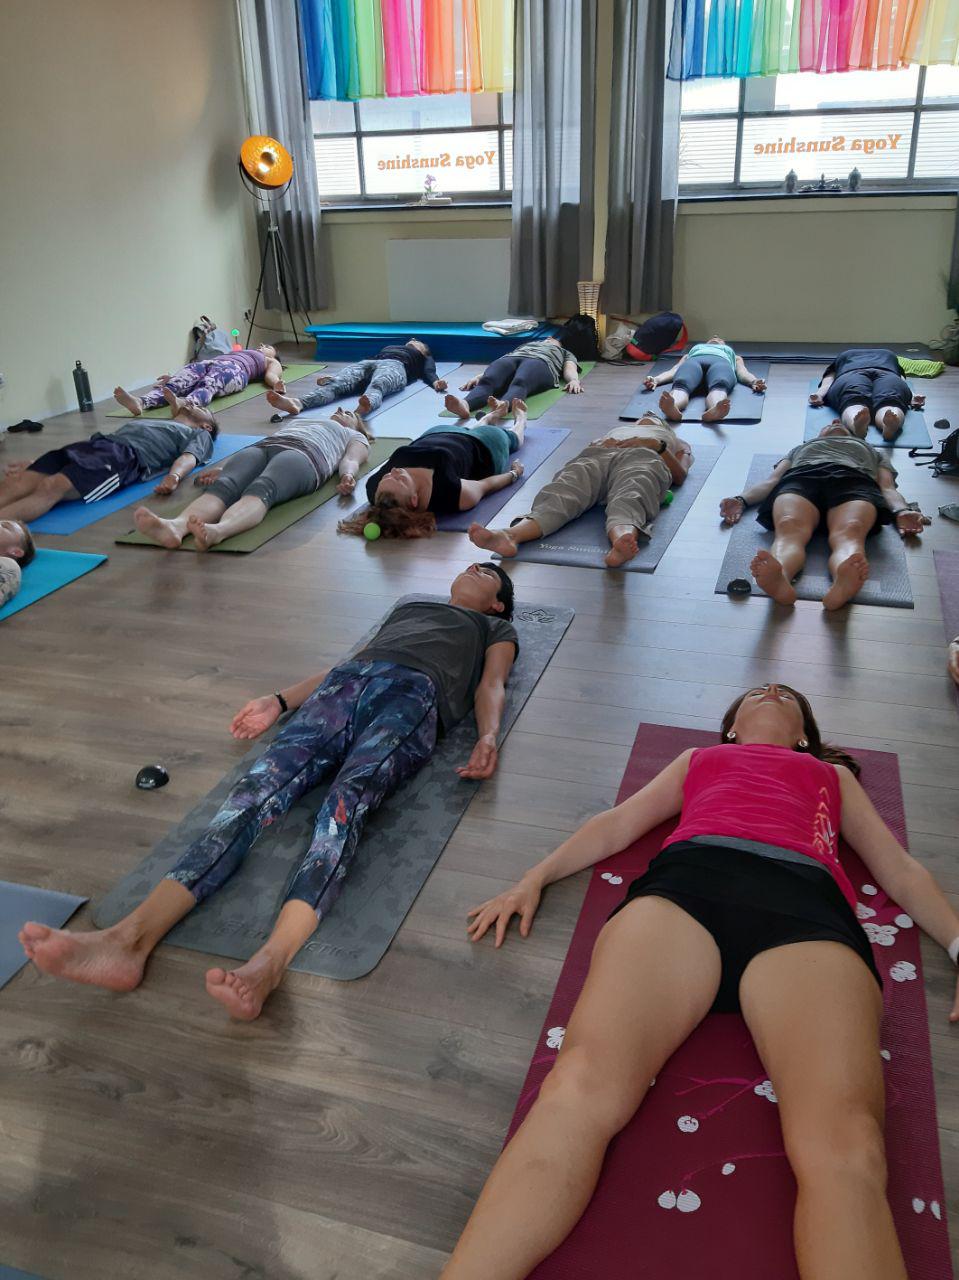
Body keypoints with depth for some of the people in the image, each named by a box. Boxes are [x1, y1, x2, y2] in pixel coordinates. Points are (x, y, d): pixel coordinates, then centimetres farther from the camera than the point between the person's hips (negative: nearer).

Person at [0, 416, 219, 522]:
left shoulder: (199, 435, 26)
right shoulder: (148, 421, 42)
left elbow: (189, 457, 1)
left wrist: (174, 476, -24)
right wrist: (35, 463, 26)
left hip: (127, 455, -6)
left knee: (51, 488, -34)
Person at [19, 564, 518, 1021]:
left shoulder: (497, 629, 33)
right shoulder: (408, 604, 42)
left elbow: (491, 686, 13)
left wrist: (487, 737, -10)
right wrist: (279, 700, 17)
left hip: (414, 693, -3)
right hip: (347, 683, 3)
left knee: (346, 799, -35)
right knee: (263, 784, -25)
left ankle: (271, 961, -57)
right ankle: (131, 937, -42)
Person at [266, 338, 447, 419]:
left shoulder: (424, 358, 35)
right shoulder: (388, 347, 45)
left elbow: (428, 372, 15)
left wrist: (435, 382, -10)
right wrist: (332, 375, 17)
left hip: (394, 366, -3)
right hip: (367, 363, 4)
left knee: (377, 385, -41)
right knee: (337, 383, -28)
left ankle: (366, 405, -76)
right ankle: (297, 402, -56)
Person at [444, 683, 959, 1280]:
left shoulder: (836, 775, 40)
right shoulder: (697, 759, 39)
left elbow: (901, 870, 33)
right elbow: (615, 825, 34)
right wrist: (533, 879, 23)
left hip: (807, 909, 0)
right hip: (685, 882, 0)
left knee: (846, 1151, -32)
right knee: (581, 1090, -29)